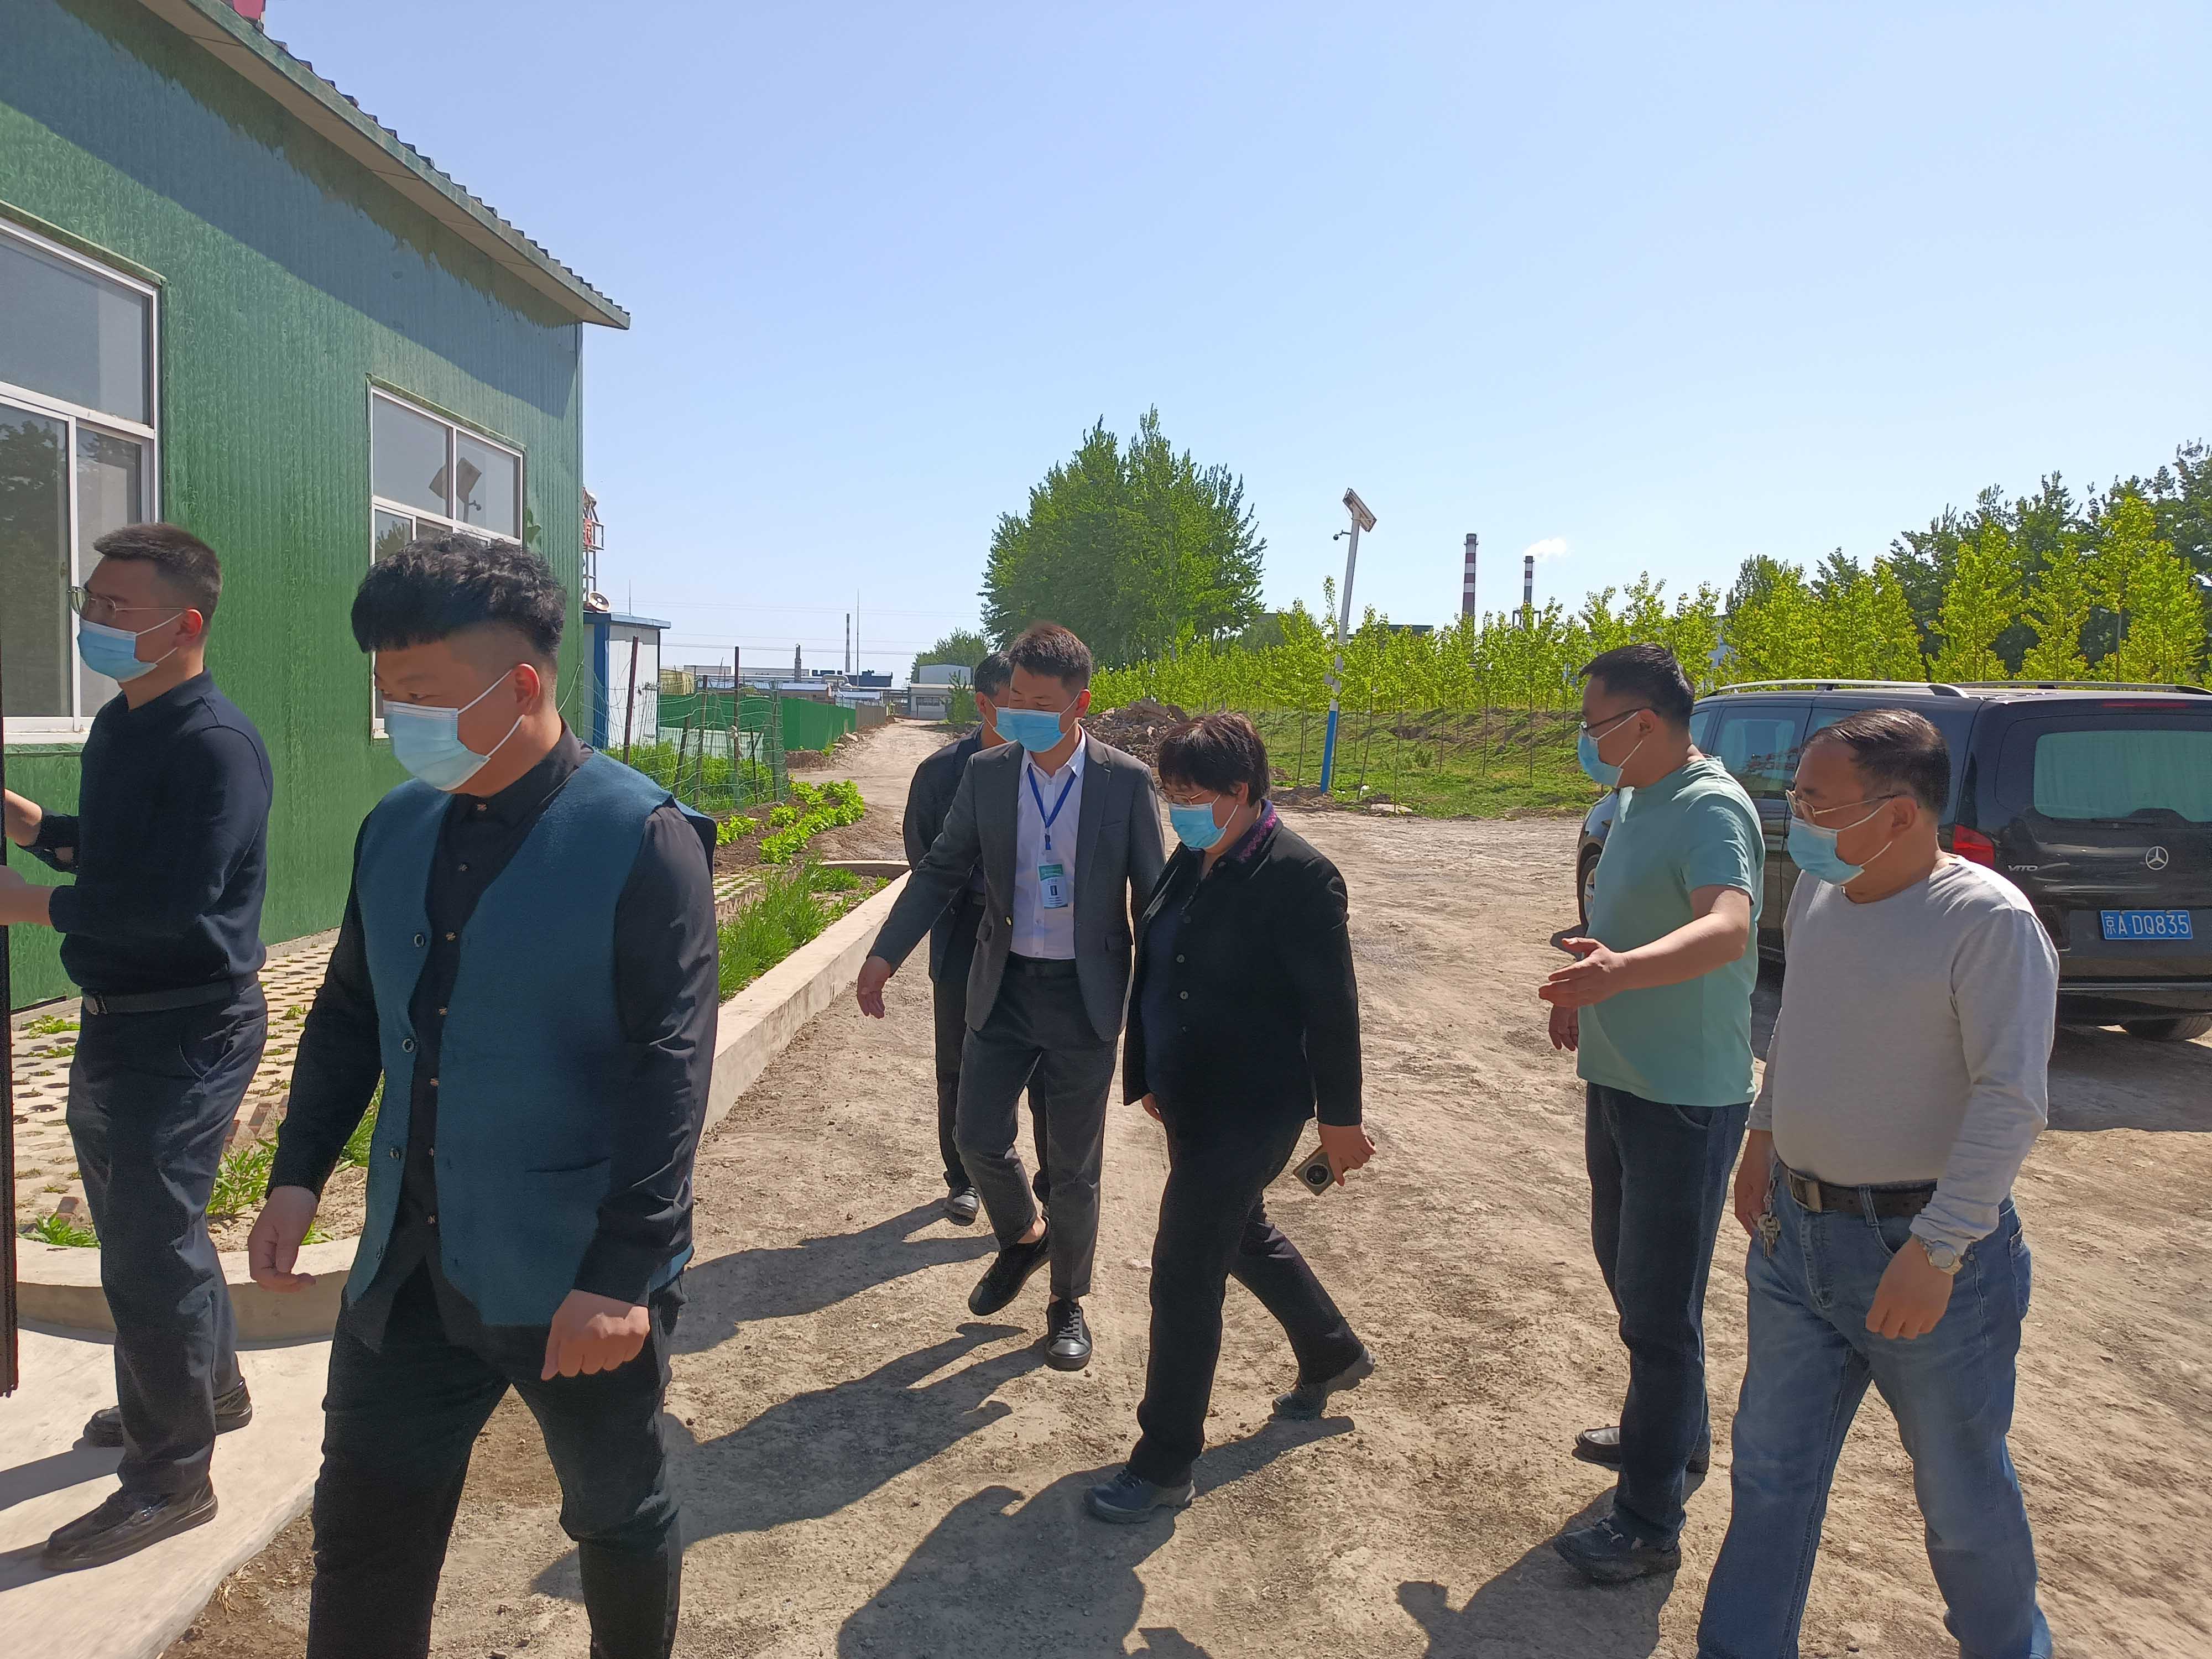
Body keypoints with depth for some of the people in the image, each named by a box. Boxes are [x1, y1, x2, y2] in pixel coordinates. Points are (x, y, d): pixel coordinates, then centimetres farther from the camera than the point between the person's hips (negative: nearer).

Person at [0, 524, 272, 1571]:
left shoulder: (214, 745, -21)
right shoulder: (117, 726, 9)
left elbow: (170, 902, -27)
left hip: (188, 1031, -10)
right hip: (118, 1018, 10)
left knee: (150, 1247, -1)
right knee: (139, 1225, 23)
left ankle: (173, 1474, 16)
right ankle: (208, 1390, 43)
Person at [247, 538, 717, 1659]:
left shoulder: (641, 840, -16)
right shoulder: (395, 829, 3)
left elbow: (670, 1069, -19)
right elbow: (349, 1013, 14)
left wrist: (621, 1271, -21)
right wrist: (298, 1174, 7)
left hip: (580, 1281, -5)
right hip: (407, 1269, 6)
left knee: (619, 1521, 16)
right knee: (361, 1535, 15)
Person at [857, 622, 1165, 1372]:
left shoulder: (1127, 781, -10)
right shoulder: (986, 773, -3)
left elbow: (1151, 896, -4)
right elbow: (941, 871, 5)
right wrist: (885, 953, -4)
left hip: (1085, 997, -2)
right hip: (1004, 988, 3)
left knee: (1074, 1166, 8)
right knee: (978, 1136, 6)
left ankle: (1068, 1301, 30)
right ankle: (1023, 1238, 38)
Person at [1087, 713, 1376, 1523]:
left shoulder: (1298, 876, -21)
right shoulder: (1191, 860, 3)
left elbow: (1332, 1006, -16)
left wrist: (1339, 1118, -11)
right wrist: (1152, 1075, 17)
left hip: (1247, 1112, -9)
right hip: (1191, 1098, 9)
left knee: (1185, 1275, -2)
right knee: (1244, 1235, 26)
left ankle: (1165, 1465, 15)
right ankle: (1333, 1353, 52)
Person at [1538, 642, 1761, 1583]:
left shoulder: (1712, 809, -22)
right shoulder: (1635, 800, 8)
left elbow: (1729, 930, -41)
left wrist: (1621, 969, -56)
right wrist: (1588, 992, 19)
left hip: (1687, 1098, -10)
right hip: (1621, 1079, 10)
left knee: (1660, 1304, -1)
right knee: (1628, 1270, 23)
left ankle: (1650, 1524, 12)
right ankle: (1676, 1435, 44)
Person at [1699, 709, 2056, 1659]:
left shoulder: (1989, 921, -20)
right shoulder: (1819, 892, 3)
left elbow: (2012, 1099, -22)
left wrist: (1936, 1250, -25)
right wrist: (1764, 1136, 19)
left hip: (1925, 1247, -6)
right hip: (1796, 1233, 7)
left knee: (1962, 1491, 15)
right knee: (1772, 1470, 17)